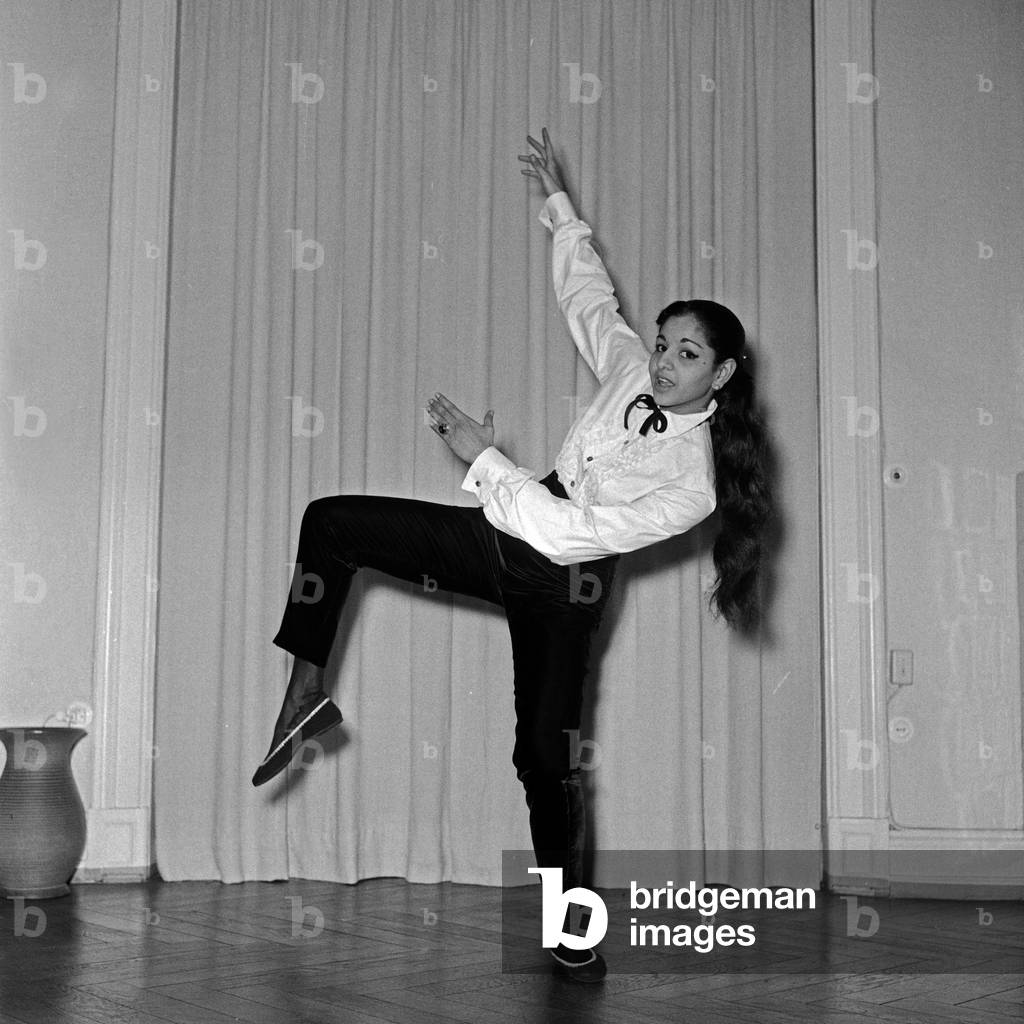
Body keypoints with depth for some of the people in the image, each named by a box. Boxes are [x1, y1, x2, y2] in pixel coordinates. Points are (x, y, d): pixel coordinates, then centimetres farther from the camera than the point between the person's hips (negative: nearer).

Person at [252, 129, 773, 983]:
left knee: (546, 754, -5)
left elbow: (569, 530, -29)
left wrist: (482, 456, -26)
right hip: (514, 539, 6)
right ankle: (307, 692, 5)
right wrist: (558, 202, 14)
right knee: (332, 522, -3)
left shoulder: (693, 485, -24)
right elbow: (586, 293, 13)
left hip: (564, 584, -6)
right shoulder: (634, 370, -6)